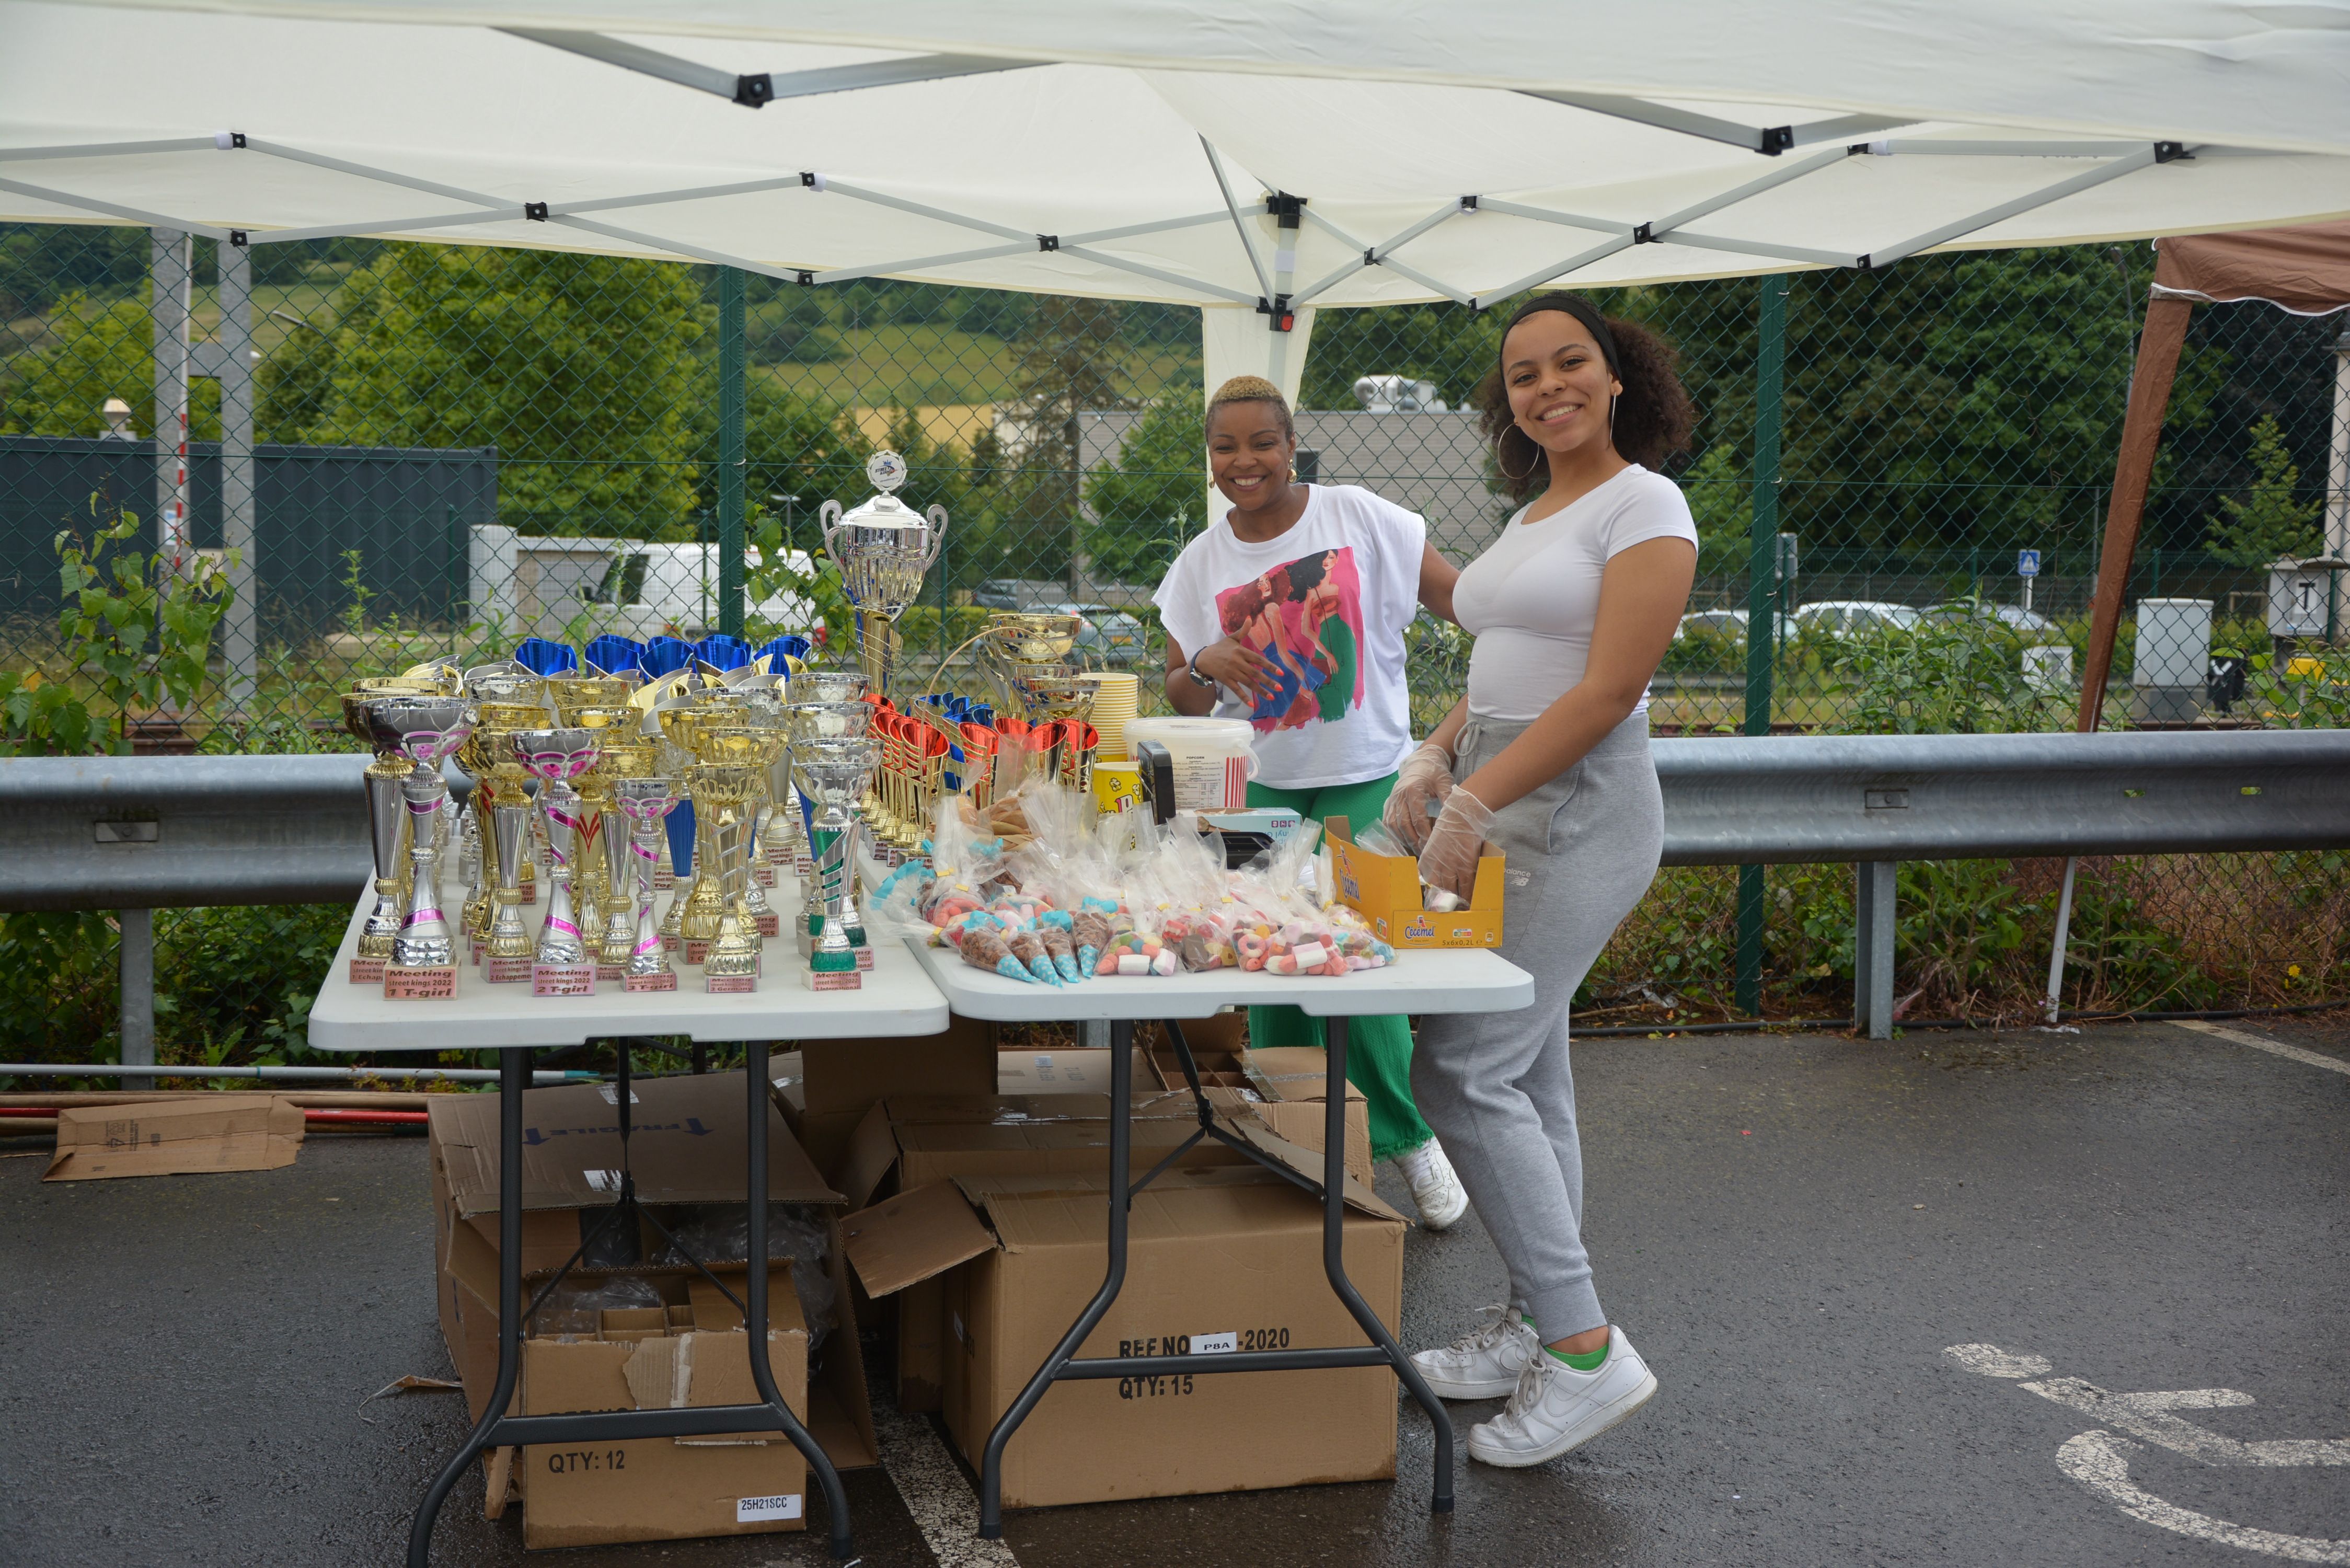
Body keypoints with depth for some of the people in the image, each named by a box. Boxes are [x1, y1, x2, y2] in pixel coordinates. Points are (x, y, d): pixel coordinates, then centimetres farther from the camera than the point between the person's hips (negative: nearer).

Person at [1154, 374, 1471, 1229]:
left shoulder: (1359, 517, -5)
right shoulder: (1202, 564, 4)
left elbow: (1463, 597, -3)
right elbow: (1184, 701, 9)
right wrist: (1205, 663, -13)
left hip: (1365, 780, -3)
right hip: (1261, 786, 4)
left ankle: (1406, 1136, 7)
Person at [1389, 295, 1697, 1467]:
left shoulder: (1645, 508, -9)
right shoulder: (1530, 517, 17)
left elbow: (1609, 691, -18)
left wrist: (1476, 804, -21)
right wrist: (1432, 764, 3)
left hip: (1574, 812, -9)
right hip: (1499, 803, 9)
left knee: (1462, 1068, -13)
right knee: (1526, 1070, 12)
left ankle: (1585, 1349, -5)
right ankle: (1535, 1327, 22)